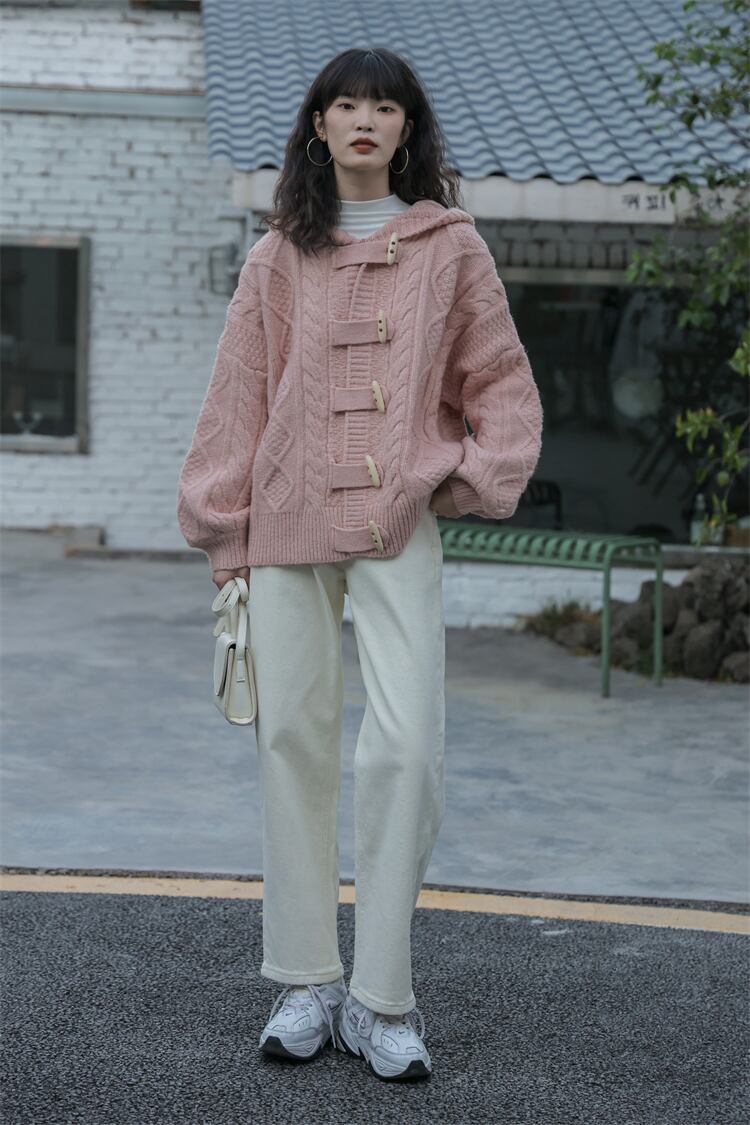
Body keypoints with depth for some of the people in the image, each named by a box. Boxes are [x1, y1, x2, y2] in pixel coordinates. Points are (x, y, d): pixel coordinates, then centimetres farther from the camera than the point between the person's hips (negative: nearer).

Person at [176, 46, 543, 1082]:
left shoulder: (451, 246, 7)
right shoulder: (279, 257, 9)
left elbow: (501, 379, 12)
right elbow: (238, 393, 10)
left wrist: (483, 476, -3)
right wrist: (224, 527, 7)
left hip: (401, 528, -1)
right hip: (287, 526, 2)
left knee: (406, 744, -12)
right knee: (294, 738, 3)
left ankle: (382, 1000, -3)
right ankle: (307, 983, 14)